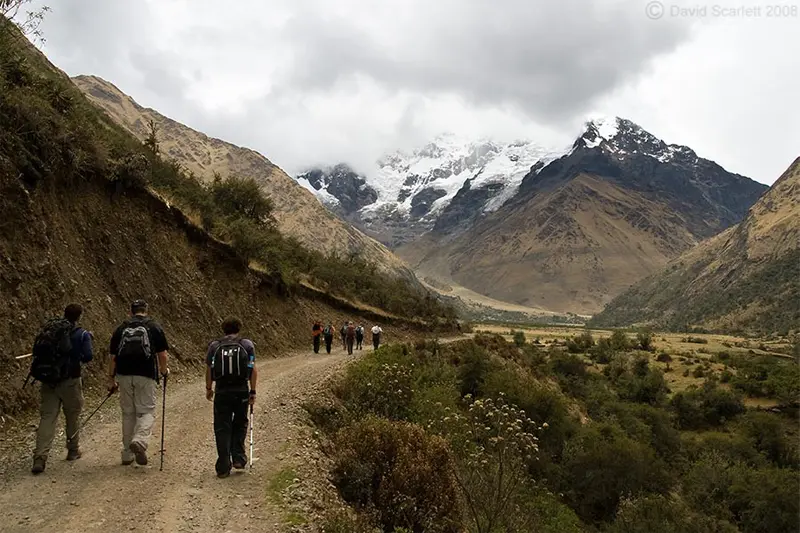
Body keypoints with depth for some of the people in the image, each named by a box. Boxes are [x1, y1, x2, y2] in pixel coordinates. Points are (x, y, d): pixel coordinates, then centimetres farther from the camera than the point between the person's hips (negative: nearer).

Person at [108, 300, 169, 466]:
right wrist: (164, 371, 19)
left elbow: (113, 357, 11)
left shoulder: (121, 328, 11)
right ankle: (140, 441, -23)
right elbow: (163, 355, 1)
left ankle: (127, 454, 19)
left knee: (128, 413, 13)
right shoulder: (154, 327, 5)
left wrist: (111, 379, 19)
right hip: (146, 375, -3)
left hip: (124, 375, 3)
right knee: (147, 411, 4)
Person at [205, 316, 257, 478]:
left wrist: (208, 389, 18)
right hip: (242, 392, 0)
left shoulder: (214, 346, 4)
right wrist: (253, 391, 2)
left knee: (222, 429, 6)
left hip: (222, 392, 0)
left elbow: (208, 370, 5)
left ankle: (223, 467, 6)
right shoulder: (247, 345, 2)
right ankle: (238, 458, 14)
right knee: (240, 425, 20)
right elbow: (253, 369, -3)